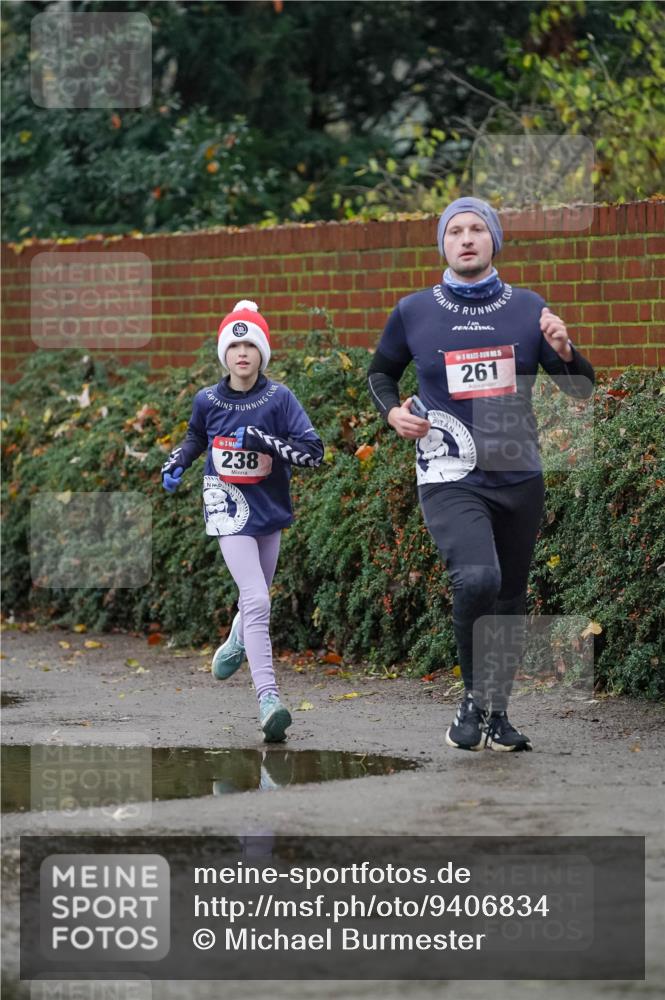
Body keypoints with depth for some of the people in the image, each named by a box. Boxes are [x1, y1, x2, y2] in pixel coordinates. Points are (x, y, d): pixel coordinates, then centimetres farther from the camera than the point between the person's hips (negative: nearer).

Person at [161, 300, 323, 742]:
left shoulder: (278, 399, -9)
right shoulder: (207, 400, -4)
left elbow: (314, 451, -15)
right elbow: (196, 438, 19)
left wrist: (263, 441, -25)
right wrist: (175, 465, 2)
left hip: (269, 508, 2)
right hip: (229, 509, -2)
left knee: (256, 599, 20)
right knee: (257, 602, -17)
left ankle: (235, 646, 56)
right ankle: (269, 701, -23)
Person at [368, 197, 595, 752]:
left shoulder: (527, 307, 5)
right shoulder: (414, 312, 2)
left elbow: (581, 389, 7)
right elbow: (381, 372, 19)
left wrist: (564, 351, -13)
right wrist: (392, 412, -1)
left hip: (519, 477, 3)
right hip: (450, 478, -3)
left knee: (510, 598, 11)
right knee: (477, 580, -26)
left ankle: (497, 714, 27)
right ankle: (475, 697, -7)